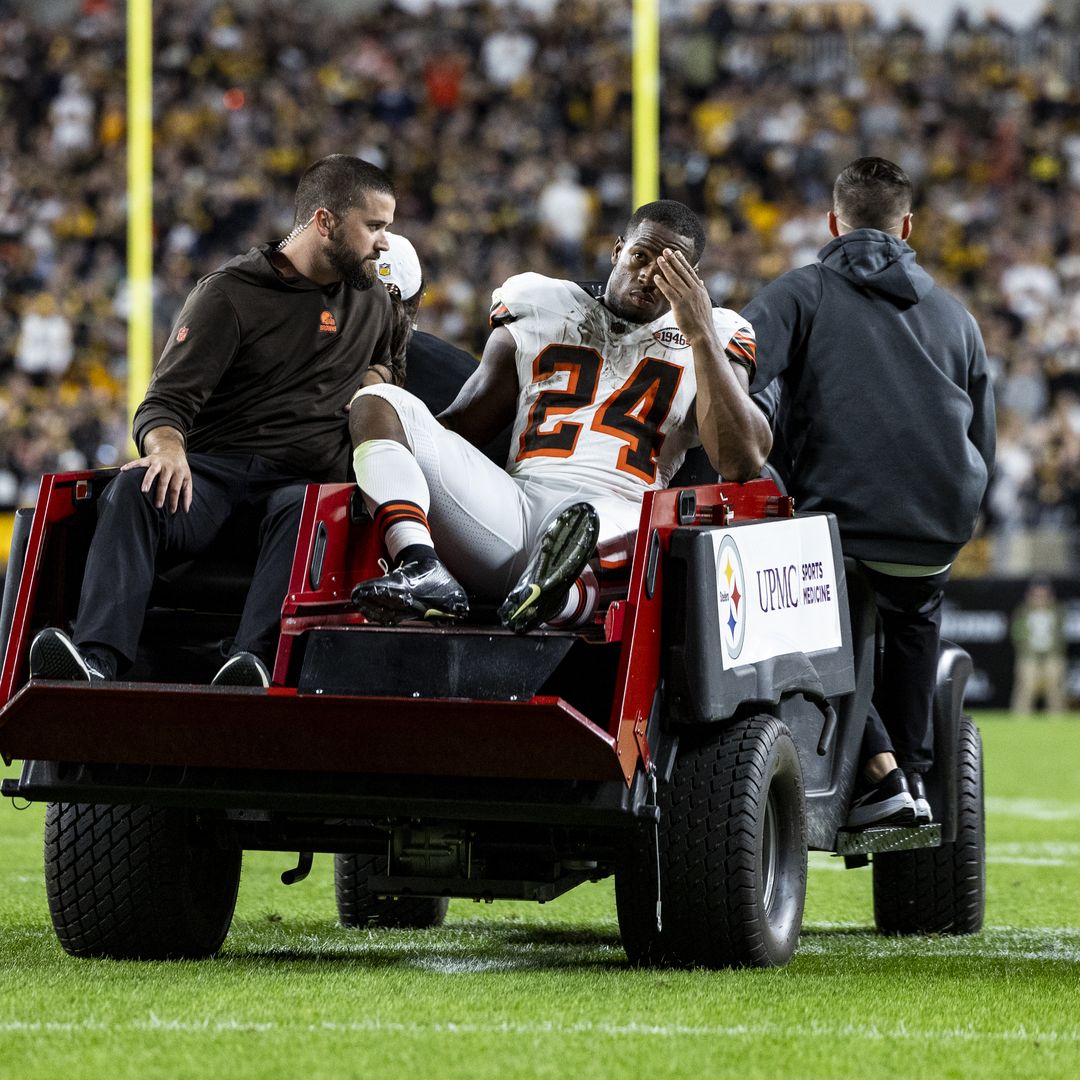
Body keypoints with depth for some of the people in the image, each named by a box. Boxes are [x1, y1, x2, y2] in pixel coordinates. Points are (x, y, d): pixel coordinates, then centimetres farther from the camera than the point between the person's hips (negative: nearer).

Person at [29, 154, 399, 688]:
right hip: (211, 467, -2)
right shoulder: (231, 293, 6)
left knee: (301, 512, -38)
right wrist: (168, 447, -28)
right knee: (133, 491, -36)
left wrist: (377, 377, 16)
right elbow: (166, 402, -3)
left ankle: (250, 662, -60)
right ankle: (96, 659, -53)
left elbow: (383, 359, 44)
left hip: (301, 479, 2)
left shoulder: (373, 301, 22)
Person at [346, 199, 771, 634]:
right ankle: (424, 572, -36)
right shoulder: (542, 310, 24)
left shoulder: (711, 339, 17)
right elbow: (461, 424, 26)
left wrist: (701, 336, -4)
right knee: (378, 401, -11)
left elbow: (740, 462, 0)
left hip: (616, 517, -3)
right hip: (514, 507, 3)